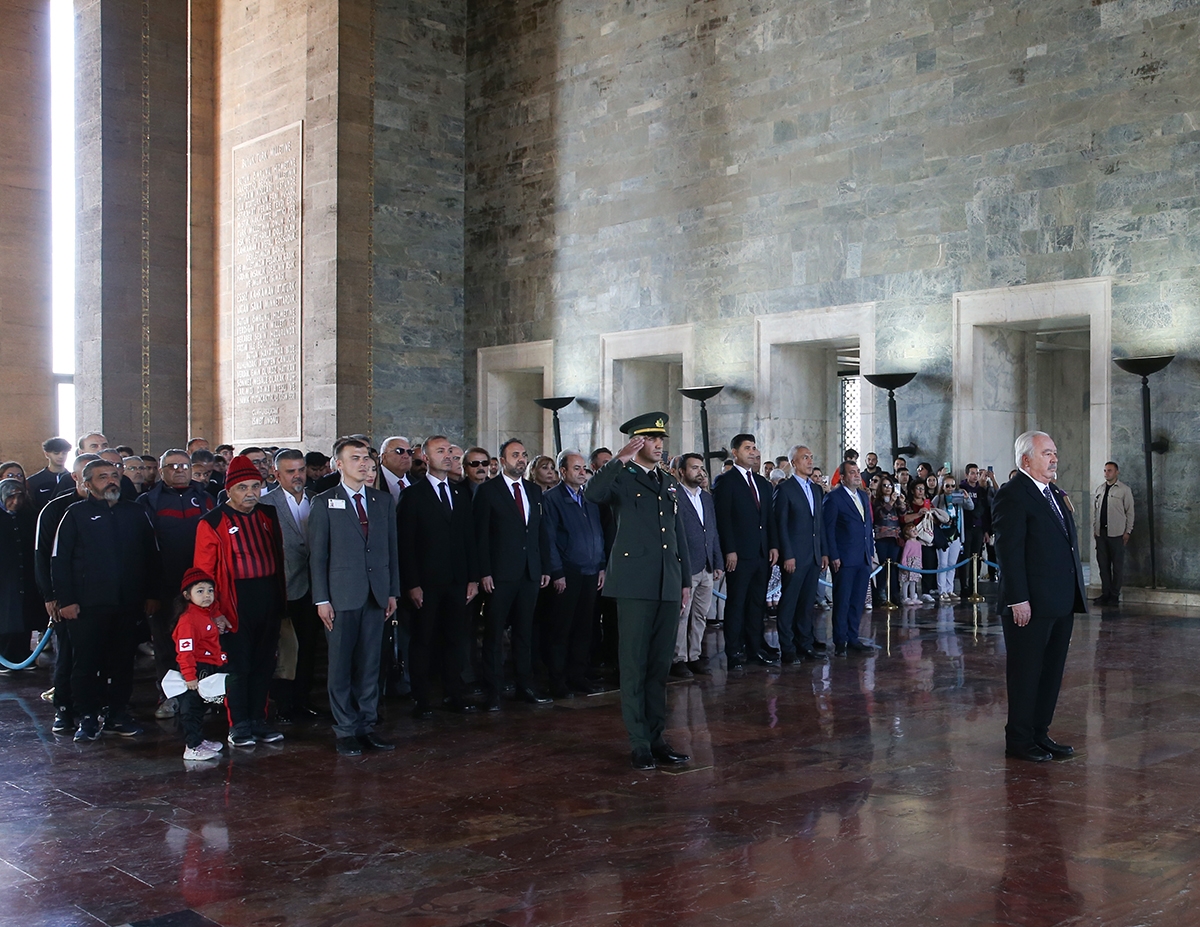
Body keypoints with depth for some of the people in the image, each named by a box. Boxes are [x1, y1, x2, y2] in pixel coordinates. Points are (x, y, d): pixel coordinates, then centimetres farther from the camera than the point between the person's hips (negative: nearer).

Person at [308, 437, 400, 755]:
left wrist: (393, 591, 7)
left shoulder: (384, 500, 11)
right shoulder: (324, 503, 0)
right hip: (342, 595, -3)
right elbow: (317, 554, -2)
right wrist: (321, 599, -8)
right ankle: (346, 730, 12)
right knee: (341, 665, 3)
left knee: (370, 664, 8)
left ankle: (366, 725, 18)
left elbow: (392, 548, 12)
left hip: (376, 595, 3)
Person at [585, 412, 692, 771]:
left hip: (668, 586, 6)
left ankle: (657, 738, 19)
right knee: (635, 665, -1)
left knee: (660, 665, 11)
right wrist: (621, 459, -23)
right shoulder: (622, 478, -1)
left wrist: (686, 580, 17)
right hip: (635, 584, -6)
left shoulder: (669, 483, 18)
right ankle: (639, 744, 5)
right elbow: (593, 493, -25)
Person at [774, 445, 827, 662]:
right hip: (795, 556, -6)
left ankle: (806, 644, 18)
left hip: (814, 556, 6)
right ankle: (787, 648, 4)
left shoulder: (816, 490, 16)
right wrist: (787, 555, -14)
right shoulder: (785, 489, -6)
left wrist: (824, 552, 12)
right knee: (788, 603, -1)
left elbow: (820, 523, 18)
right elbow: (781, 524, -10)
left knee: (808, 603, 11)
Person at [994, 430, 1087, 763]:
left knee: (1051, 671, 14)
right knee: (1025, 673, 2)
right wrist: (1018, 600, -21)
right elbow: (1009, 551, -17)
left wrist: (1075, 596, 14)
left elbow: (1067, 545, 19)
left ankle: (1040, 733, 25)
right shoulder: (1013, 495, -11)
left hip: (1062, 604, 9)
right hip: (1030, 605, -9)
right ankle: (1019, 739, 12)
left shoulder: (1057, 495, 17)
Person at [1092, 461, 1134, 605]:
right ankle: (1105, 594, 14)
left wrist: (1128, 531, -6)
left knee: (1117, 565, 2)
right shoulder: (1099, 489, 11)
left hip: (1116, 534, -4)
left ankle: (1114, 595, 8)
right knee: (1103, 564, 7)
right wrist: (1094, 529, 8)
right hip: (1101, 533, 4)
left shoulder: (1124, 490, -2)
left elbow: (1130, 512, -2)